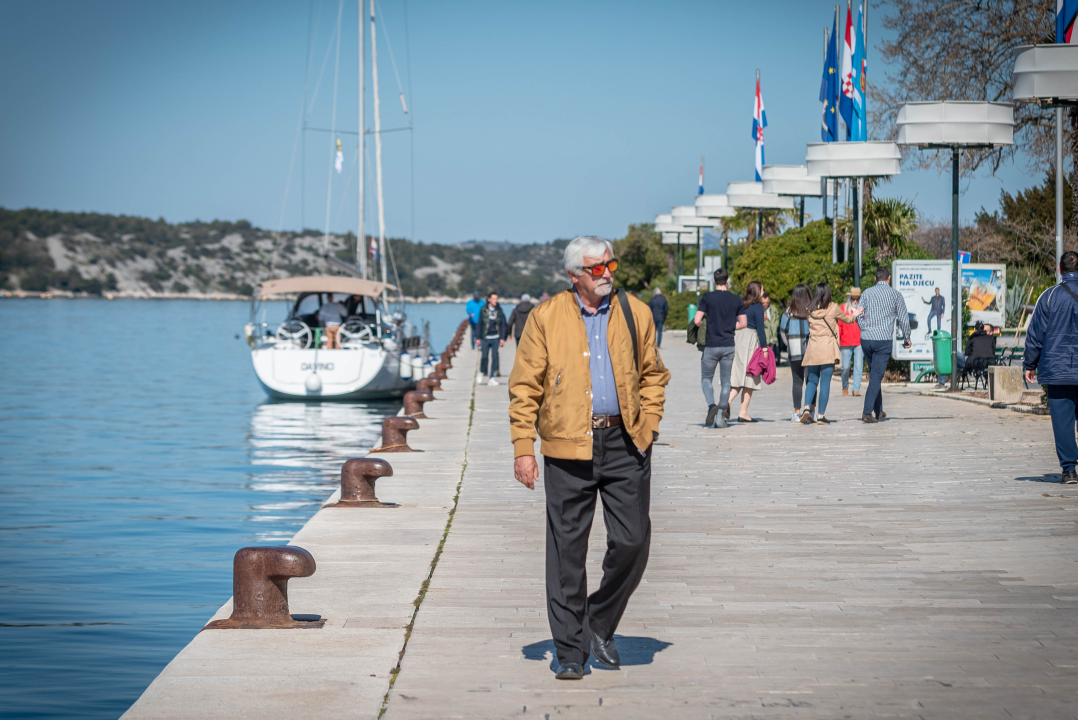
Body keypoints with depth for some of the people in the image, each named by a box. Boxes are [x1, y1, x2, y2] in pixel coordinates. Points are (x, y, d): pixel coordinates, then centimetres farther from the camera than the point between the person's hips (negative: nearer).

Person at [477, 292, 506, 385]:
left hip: (495, 338, 1)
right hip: (485, 337, -1)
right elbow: (480, 324, 3)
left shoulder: (499, 310, 5)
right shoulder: (483, 310, 0)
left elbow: (502, 325, 8)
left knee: (494, 357, -1)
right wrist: (478, 337, 0)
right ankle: (481, 372, 25)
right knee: (484, 356, -2)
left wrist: (502, 338, 1)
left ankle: (491, 378, 4)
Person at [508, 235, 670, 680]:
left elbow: (652, 374, 17)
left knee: (632, 541, -4)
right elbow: (524, 386, 2)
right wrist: (523, 449, -4)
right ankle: (570, 650, 11)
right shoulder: (546, 317, 1)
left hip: (624, 443, 2)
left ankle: (601, 623, 22)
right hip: (568, 447, -2)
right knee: (567, 549, 1)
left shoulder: (635, 314, 7)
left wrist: (648, 425, 5)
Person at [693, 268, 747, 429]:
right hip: (729, 345, 2)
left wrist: (705, 327, 9)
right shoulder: (736, 300, 3)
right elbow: (743, 323, 6)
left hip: (711, 345, -2)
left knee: (706, 378, 11)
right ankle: (721, 416, 2)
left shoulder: (707, 298, -6)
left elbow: (697, 320, -11)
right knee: (725, 381, 9)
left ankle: (712, 405, -14)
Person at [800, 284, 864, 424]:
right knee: (825, 382, 0)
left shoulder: (810, 310, 5)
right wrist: (854, 314, 36)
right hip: (828, 349, -3)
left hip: (812, 349, 3)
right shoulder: (833, 308, -2)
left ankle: (807, 409, -11)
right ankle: (821, 415, -2)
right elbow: (847, 319, 14)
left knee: (812, 381, 10)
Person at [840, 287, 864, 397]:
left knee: (858, 366, -6)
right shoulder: (843, 308, 4)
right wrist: (837, 339, -2)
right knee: (846, 367, 3)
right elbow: (838, 325, 4)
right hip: (846, 342, 0)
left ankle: (856, 389, -5)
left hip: (859, 342, 0)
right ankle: (845, 387, 22)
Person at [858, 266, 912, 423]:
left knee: (874, 374, 16)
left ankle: (879, 411, 22)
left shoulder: (867, 293, 9)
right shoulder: (895, 294, 3)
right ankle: (867, 411, -15)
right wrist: (906, 338, 16)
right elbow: (903, 318, 4)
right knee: (877, 376, -4)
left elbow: (859, 317, 4)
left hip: (866, 339, 3)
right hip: (883, 340, -3)